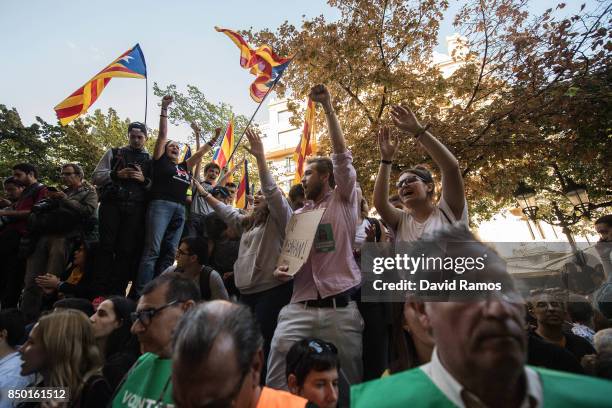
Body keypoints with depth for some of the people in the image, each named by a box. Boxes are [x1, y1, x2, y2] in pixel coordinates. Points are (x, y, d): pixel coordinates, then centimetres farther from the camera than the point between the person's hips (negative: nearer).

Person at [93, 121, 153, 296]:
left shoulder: (150, 160, 16)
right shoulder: (114, 153, 17)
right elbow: (96, 176, 11)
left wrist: (144, 180, -9)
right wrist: (116, 174, -6)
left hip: (135, 208, 0)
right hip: (111, 204, 1)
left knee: (127, 249, -2)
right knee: (106, 246, -2)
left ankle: (117, 291, 2)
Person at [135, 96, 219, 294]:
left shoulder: (184, 167, 25)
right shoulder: (161, 160, 12)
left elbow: (200, 152, 30)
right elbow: (162, 134, 8)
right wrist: (164, 108, 6)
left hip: (180, 210, 6)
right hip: (161, 205, -5)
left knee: (169, 252, 0)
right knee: (152, 250, -13)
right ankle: (141, 292, -15)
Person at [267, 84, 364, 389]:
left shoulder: (344, 200, 6)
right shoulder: (298, 215, 18)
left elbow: (341, 156, -4)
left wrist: (327, 107, -4)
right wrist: (281, 269, -2)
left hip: (340, 308, -3)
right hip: (300, 307, 4)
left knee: (349, 382, 8)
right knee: (276, 382, -4)